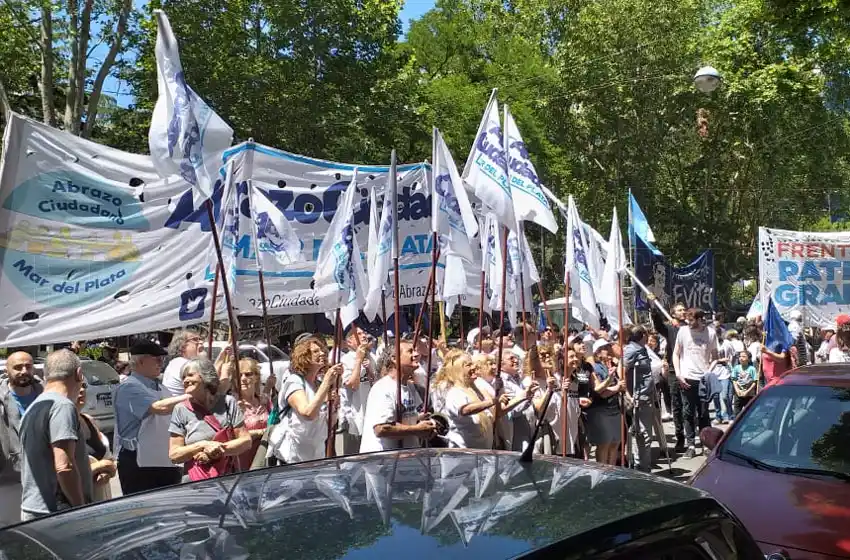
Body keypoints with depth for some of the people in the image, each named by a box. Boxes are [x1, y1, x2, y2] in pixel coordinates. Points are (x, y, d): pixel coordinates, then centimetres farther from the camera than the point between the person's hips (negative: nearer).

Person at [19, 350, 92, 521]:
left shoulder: (32, 409, 15)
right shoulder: (62, 406, -14)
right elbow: (64, 467, -22)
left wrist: (92, 468, 31)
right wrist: (83, 511, -15)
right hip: (55, 514, -9)